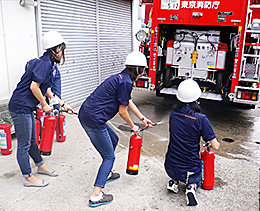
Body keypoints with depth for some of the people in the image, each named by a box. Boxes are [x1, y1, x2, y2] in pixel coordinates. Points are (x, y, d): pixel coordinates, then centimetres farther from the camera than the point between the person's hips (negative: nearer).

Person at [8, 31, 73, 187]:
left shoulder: (46, 63, 13)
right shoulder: (45, 63, -17)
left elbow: (47, 90, 16)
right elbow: (34, 87, -24)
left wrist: (63, 104, 16)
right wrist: (45, 105, -11)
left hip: (26, 107, 10)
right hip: (21, 107, -10)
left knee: (32, 140, 22)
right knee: (24, 145, 2)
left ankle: (41, 166, 38)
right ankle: (28, 178, 15)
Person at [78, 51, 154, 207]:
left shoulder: (121, 78, 16)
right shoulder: (126, 82, -14)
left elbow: (130, 102, 26)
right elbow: (122, 111, -8)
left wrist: (143, 119, 31)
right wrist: (133, 126, 9)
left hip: (85, 115, 10)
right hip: (94, 120, -10)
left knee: (113, 139, 28)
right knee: (109, 157, 2)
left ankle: (106, 174, 43)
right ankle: (96, 196, 3)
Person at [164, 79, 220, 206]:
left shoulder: (173, 115, -6)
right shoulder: (201, 119, -18)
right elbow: (215, 146, -13)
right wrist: (215, 143, 10)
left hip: (171, 168, 3)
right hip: (191, 170, -3)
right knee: (196, 179, 31)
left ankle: (174, 181, 14)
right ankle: (191, 186, -2)